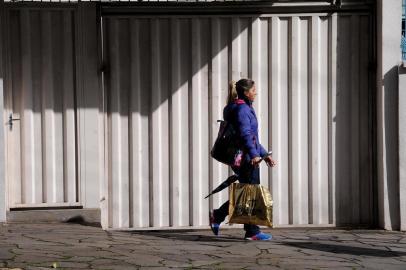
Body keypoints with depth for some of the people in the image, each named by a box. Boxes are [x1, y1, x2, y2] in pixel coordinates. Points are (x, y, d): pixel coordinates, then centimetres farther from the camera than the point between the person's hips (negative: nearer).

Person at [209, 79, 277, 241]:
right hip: (245, 158, -10)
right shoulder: (242, 109, -12)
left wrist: (264, 154, 27)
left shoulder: (244, 108, 21)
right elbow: (245, 134, -25)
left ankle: (217, 216, 17)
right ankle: (252, 232, 4)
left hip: (243, 158, 10)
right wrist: (254, 154, -36)